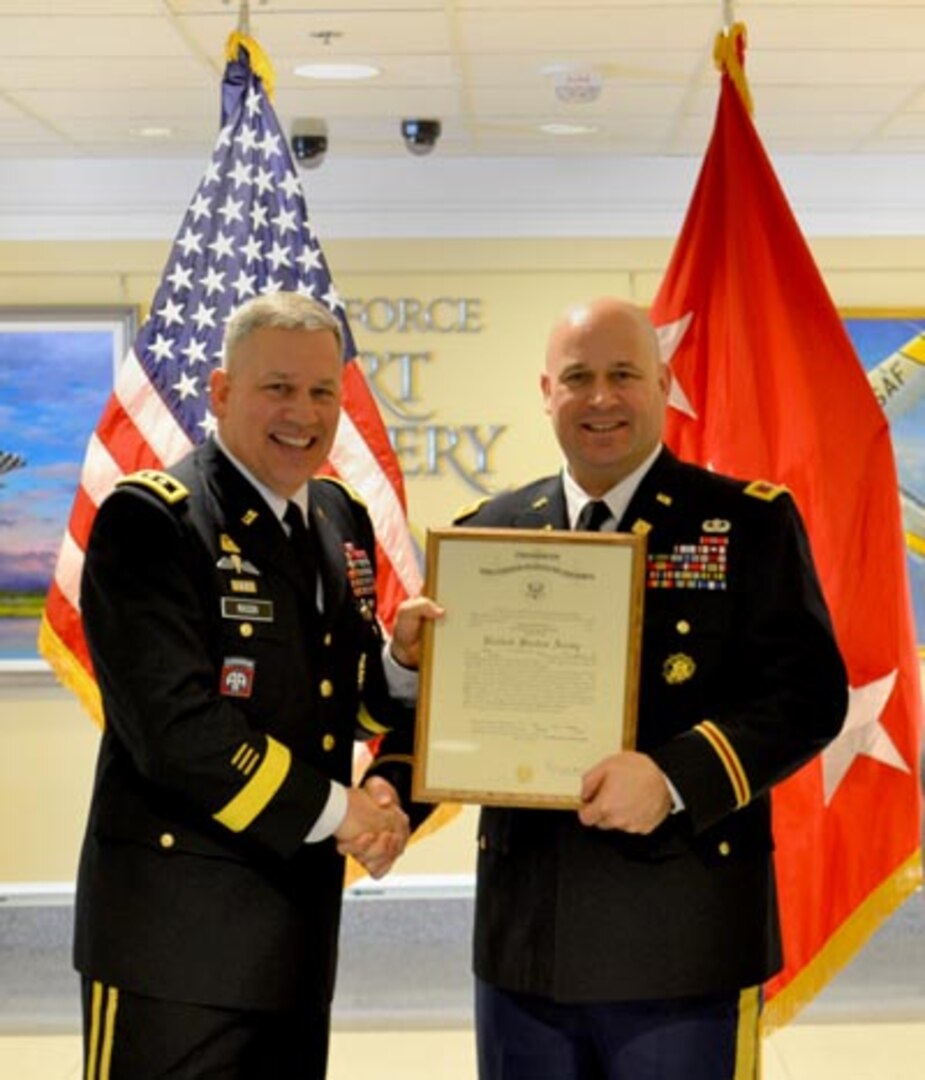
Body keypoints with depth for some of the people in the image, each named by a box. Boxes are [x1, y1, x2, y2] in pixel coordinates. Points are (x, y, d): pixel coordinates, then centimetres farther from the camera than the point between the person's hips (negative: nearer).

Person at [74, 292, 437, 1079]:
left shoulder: (343, 518, 10)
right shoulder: (150, 518, -14)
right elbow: (174, 725, -23)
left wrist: (400, 655, -5)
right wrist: (334, 810, -16)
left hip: (302, 919, 7)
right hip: (177, 924, -7)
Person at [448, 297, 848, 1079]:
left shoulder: (750, 521, -1)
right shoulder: (491, 530, 9)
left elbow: (809, 692, -9)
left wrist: (675, 777, -21)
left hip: (682, 934, -3)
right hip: (525, 933, 4)